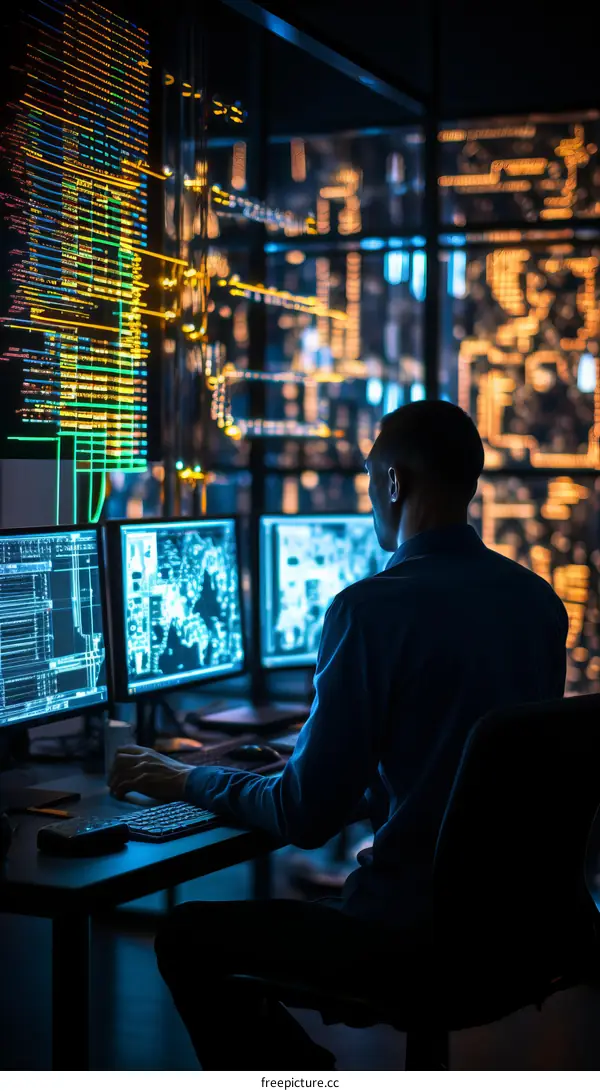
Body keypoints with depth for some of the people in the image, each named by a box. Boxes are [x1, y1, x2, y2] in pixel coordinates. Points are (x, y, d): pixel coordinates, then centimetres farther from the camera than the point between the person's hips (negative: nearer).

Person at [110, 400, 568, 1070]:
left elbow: (305, 818, -15)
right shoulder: (540, 600, 3)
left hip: (411, 932, -7)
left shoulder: (372, 609, -19)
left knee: (186, 941, 10)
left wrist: (184, 781, 1)